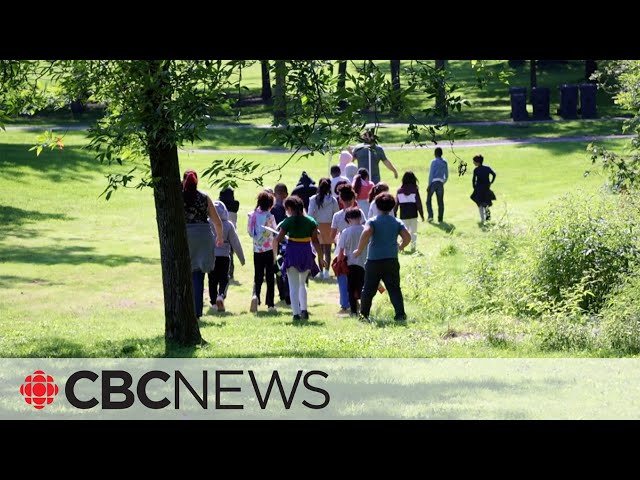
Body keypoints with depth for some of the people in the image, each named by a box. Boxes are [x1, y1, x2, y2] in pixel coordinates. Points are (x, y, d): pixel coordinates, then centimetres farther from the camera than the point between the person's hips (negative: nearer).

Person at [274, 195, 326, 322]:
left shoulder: (288, 222, -9)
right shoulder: (311, 221, 1)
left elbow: (278, 239, -11)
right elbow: (315, 241, 1)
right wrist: (320, 258, 7)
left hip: (292, 253, -3)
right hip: (306, 253, 3)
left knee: (293, 286, 3)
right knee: (302, 283, 22)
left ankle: (296, 313, -3)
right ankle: (304, 310, 10)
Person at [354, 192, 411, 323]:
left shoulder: (372, 221, -4)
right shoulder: (397, 222, 4)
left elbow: (366, 233, -22)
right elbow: (407, 237, -4)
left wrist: (359, 250, -13)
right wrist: (401, 246, 17)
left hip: (374, 260, -2)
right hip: (392, 261, 2)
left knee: (368, 289, 10)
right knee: (394, 289, 2)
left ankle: (363, 314, 15)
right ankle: (400, 314, -9)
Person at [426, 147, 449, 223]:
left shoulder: (434, 162, -7)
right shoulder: (444, 162, 9)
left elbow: (431, 174, -10)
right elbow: (446, 175, 13)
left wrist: (429, 185, -7)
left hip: (433, 182, -4)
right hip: (440, 183, 4)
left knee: (428, 199, 7)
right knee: (440, 202, 6)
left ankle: (430, 215, -3)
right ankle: (440, 218, 6)